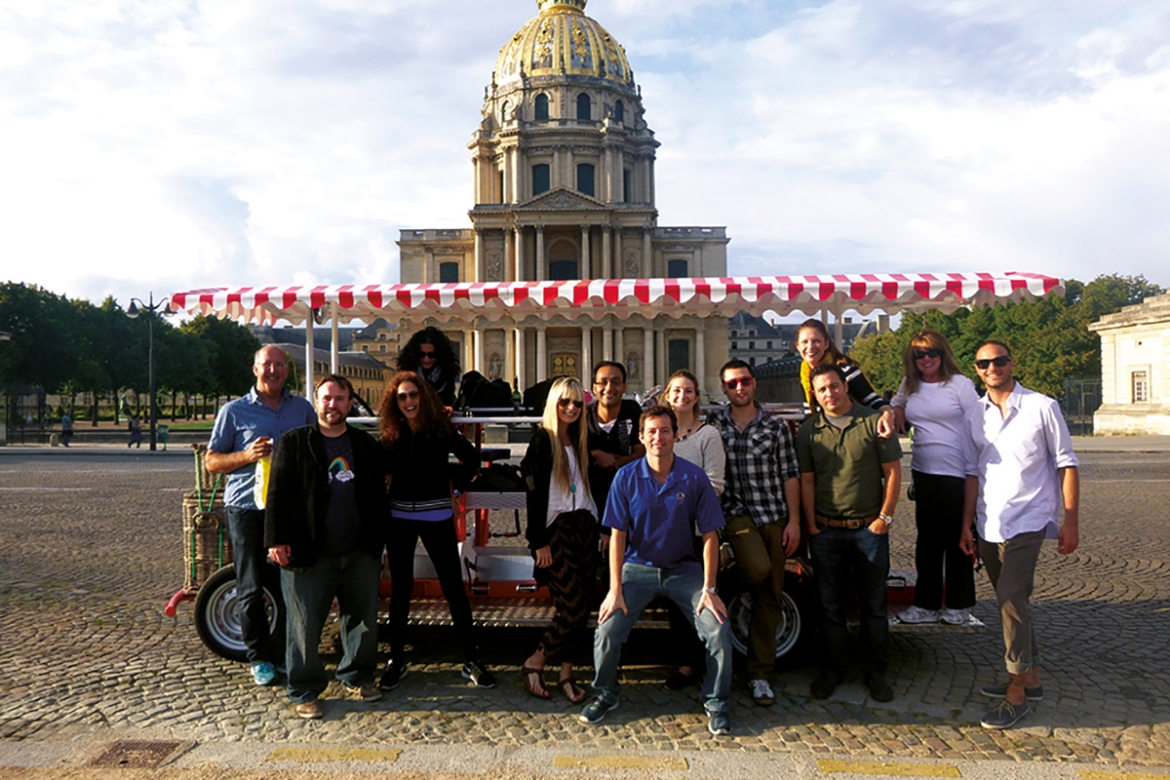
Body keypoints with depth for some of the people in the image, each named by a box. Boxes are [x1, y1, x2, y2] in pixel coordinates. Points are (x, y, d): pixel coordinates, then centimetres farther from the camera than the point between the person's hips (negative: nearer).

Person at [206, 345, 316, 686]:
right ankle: (259, 658, 17)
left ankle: (284, 652, 21)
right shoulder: (234, 411, 3)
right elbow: (211, 461, 3)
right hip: (247, 508, -2)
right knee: (251, 589, 3)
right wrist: (247, 456, -15)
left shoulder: (302, 408, 10)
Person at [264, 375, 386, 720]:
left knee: (363, 619, 13)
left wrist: (376, 543, 11)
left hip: (360, 552, 4)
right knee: (305, 625, 2)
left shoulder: (366, 445, 11)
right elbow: (278, 494, -4)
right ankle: (304, 691, 16)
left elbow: (378, 495, 15)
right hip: (309, 554, -4)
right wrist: (276, 540, -11)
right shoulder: (293, 443, 0)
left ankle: (357, 675, 32)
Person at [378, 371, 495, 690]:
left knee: (454, 587, 0)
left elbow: (472, 458, 3)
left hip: (436, 516, -2)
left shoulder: (441, 429, -4)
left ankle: (472, 660, 10)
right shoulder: (391, 435, 2)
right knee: (400, 589, 9)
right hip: (399, 517, 2)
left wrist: (456, 479, -3)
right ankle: (396, 660, 22)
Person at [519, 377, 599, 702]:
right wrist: (539, 541, -14)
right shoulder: (542, 440, -6)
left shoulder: (581, 440, 14)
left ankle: (566, 673, 14)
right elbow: (535, 493, -10)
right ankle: (534, 663, 9)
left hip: (584, 526, 6)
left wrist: (599, 528, 12)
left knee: (580, 607, 4)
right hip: (556, 529, -6)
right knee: (572, 608, -9)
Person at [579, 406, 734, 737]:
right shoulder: (626, 477, -7)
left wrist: (709, 589, -10)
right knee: (607, 631, -15)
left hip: (684, 569, 0)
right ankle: (604, 695, 14)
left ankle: (716, 704, 11)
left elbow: (710, 536, -5)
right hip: (638, 567, 0)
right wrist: (615, 590, -10)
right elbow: (618, 535, -5)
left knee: (719, 633, -14)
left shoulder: (694, 478, -9)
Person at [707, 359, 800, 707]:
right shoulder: (713, 424, 4)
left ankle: (759, 674, 15)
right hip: (736, 512, -1)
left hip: (774, 515, 2)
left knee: (769, 597, 4)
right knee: (759, 568, -30)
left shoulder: (776, 426, 4)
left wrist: (794, 521, -1)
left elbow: (789, 475, 4)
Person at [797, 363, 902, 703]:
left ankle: (875, 672, 22)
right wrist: (810, 524, -2)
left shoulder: (873, 422, -3)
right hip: (826, 531, 2)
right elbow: (806, 480, 4)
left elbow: (893, 472, -1)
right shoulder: (809, 430, 3)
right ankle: (832, 670, 22)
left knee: (873, 605, 8)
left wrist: (885, 517, -5)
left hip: (869, 528, -1)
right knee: (830, 605, 9)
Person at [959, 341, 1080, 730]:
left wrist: (1071, 522, -7)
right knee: (1011, 601, 13)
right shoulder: (975, 415, 7)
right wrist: (967, 524, 7)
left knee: (1012, 599, -13)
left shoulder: (1041, 407, -5)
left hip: (1027, 520, -5)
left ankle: (1017, 692, -3)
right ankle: (1031, 678, 28)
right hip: (989, 525, 5)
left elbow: (1066, 464, -3)